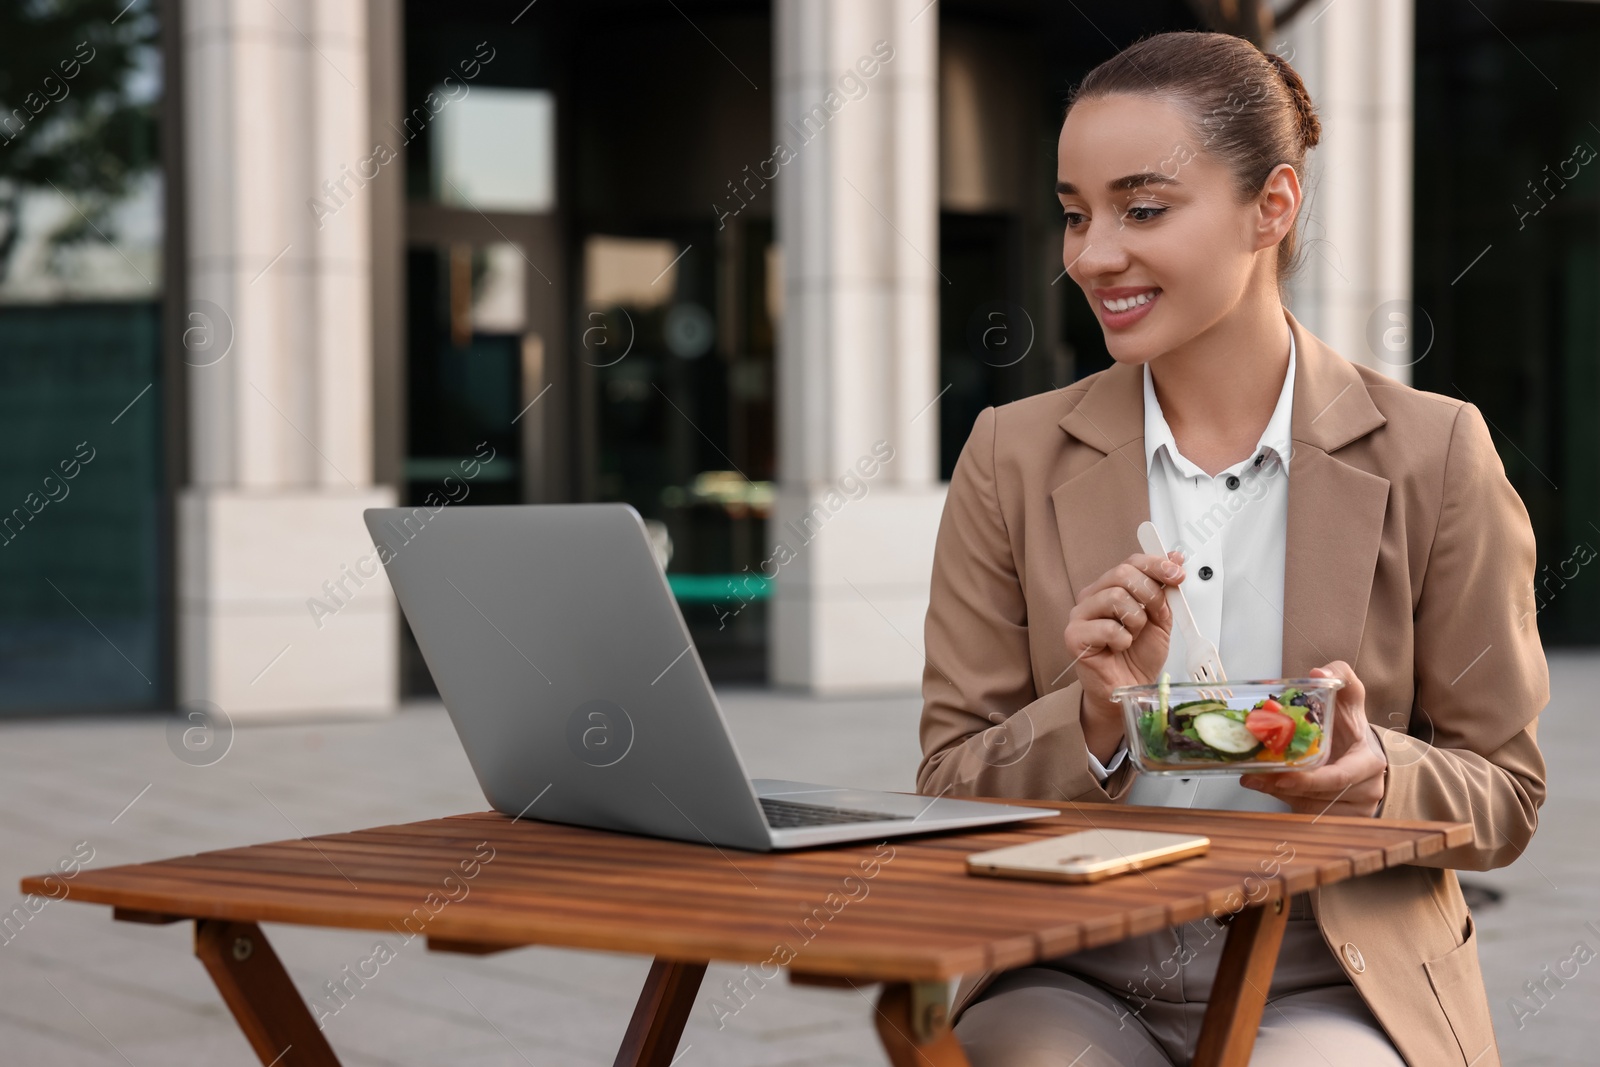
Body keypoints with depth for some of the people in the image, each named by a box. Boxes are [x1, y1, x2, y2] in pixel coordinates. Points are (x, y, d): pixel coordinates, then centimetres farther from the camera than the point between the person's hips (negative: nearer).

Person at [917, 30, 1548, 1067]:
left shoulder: (1432, 457, 0)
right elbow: (946, 796, 4)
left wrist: (1373, 776, -18)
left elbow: (1505, 798, 5)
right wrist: (1093, 725, -16)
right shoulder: (1012, 460, 4)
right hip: (1071, 984, 1)